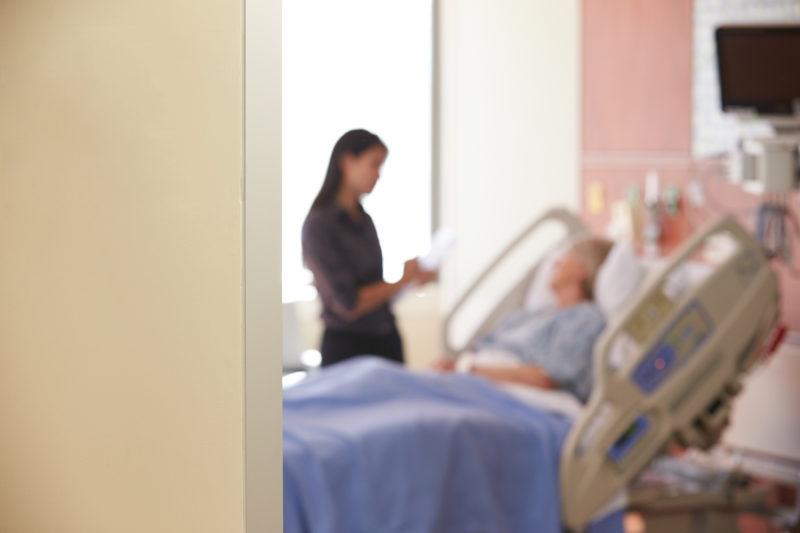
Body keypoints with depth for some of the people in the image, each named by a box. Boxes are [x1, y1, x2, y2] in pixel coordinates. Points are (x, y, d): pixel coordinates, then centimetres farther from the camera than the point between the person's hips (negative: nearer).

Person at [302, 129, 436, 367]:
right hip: (347, 346, -7)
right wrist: (403, 281, -5)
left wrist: (413, 277, 1)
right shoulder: (319, 225, -12)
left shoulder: (364, 220, 11)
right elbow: (349, 304, -16)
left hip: (386, 341, 7)